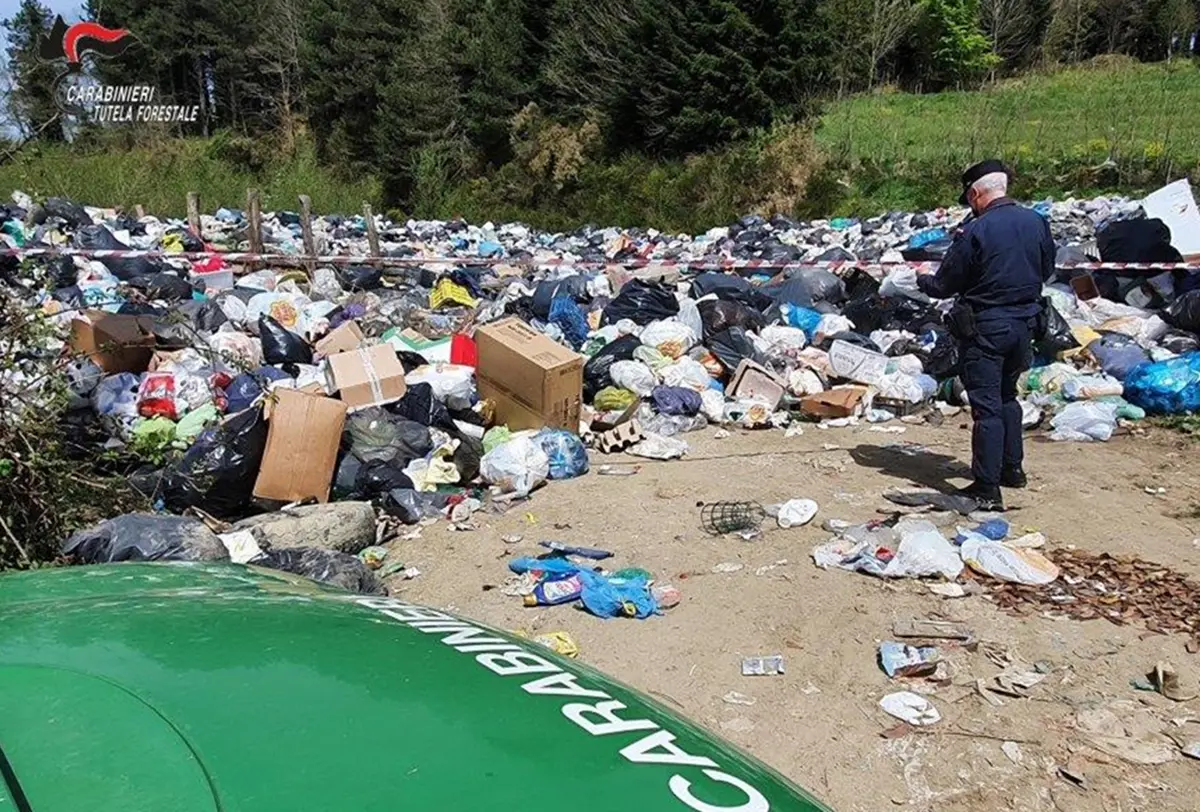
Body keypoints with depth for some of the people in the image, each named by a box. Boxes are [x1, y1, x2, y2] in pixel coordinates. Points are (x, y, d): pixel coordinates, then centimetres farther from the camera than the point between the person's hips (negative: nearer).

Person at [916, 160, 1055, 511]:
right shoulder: (1037, 222, 2)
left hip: (985, 327, -6)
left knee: (986, 406, -3)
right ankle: (1012, 467, 33)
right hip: (1024, 324, 7)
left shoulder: (975, 231, -17)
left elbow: (944, 285, -9)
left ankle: (987, 489, -2)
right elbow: (1046, 271, 17)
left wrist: (921, 280, 12)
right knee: (1007, 396, 23)